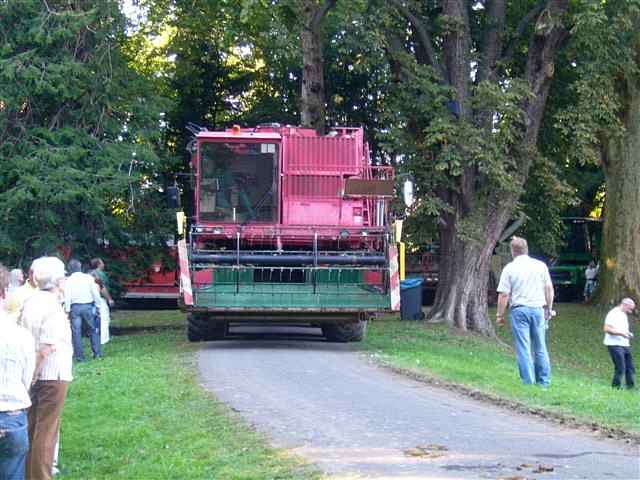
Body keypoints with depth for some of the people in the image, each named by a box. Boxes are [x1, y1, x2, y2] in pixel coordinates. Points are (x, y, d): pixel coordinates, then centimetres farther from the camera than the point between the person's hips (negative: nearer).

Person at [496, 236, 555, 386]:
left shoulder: (509, 268, -3)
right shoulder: (541, 265, 6)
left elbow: (504, 294, -6)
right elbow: (549, 289, 8)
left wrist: (500, 315, 2)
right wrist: (549, 309, 18)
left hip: (519, 309, -3)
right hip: (538, 308, 3)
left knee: (523, 348, 0)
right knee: (540, 347, 12)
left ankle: (528, 382, -2)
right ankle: (544, 381, 16)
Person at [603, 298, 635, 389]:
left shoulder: (624, 315, 18)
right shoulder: (613, 314, -12)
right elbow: (607, 329, -19)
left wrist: (628, 333, 9)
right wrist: (621, 333, -22)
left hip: (625, 345, 9)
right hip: (615, 345, -9)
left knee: (630, 368, 7)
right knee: (620, 369, -11)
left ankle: (630, 387, 13)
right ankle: (615, 387, -2)